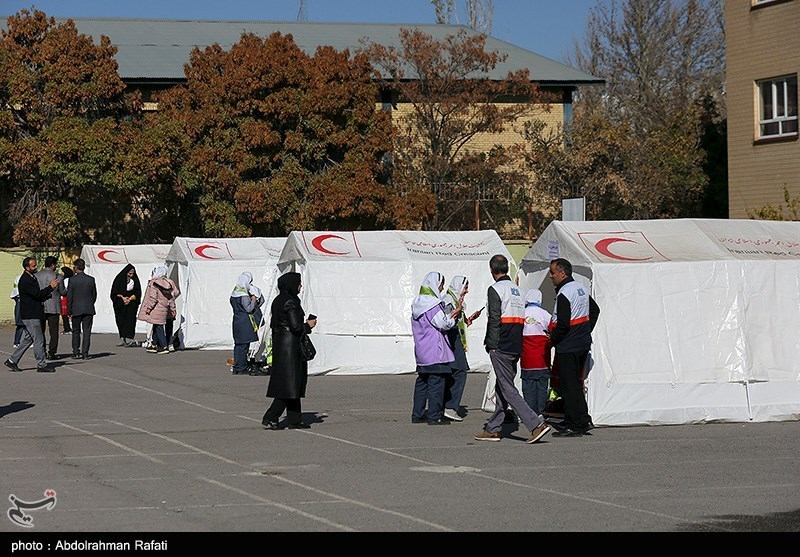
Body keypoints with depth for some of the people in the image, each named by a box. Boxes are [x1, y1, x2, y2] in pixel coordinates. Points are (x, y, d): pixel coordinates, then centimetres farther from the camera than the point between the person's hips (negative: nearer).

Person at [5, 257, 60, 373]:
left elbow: (37, 295, 21)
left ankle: (12, 360, 17)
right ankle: (41, 364, 1)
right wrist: (50, 287, -15)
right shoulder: (25, 281, -17)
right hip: (30, 315, -10)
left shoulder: (31, 278, 15)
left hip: (33, 314, 10)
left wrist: (49, 288, 6)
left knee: (28, 339, 14)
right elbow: (37, 294, -23)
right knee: (38, 340, -5)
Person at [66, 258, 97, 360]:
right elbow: (94, 295, 5)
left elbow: (69, 296, -6)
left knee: (76, 331, 12)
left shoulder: (72, 280, -8)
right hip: (89, 309, 1)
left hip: (76, 309, -1)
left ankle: (76, 352, 11)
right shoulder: (91, 279, -1)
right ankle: (85, 353, -1)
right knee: (87, 331, 3)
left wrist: (69, 310, 1)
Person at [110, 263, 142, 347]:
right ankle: (122, 339, 4)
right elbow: (115, 292, 1)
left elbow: (137, 293, 3)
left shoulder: (135, 280, 4)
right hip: (120, 304, 1)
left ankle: (129, 339, -16)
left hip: (131, 304, -1)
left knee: (130, 320, -10)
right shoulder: (119, 279, 2)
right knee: (121, 320, -1)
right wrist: (122, 298, -11)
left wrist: (130, 299, -10)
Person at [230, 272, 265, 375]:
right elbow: (249, 309, -19)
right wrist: (254, 299, -6)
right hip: (245, 322, -9)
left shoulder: (234, 293, 10)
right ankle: (241, 368, -1)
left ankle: (236, 367, 18)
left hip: (237, 320, 9)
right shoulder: (244, 296, -18)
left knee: (238, 344, 13)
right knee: (244, 344, -4)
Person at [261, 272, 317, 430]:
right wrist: (308, 325, -2)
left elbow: (273, 324, 16)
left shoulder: (278, 301, 11)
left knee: (293, 384, 12)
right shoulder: (290, 303, -17)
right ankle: (270, 418, -9)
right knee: (289, 383, -6)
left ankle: (294, 420, 15)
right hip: (290, 345, -10)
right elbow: (295, 326, -22)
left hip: (279, 345, 10)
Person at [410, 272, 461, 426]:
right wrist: (455, 313, 0)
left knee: (422, 381, 13)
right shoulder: (432, 303, -15)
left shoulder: (418, 302, 14)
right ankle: (434, 416, -3)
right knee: (436, 382, -4)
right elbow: (443, 323, -15)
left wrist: (451, 314, 14)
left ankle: (417, 414, 16)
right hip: (434, 350, -9)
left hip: (421, 350, 9)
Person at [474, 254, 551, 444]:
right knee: (502, 387, 14)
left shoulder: (495, 289, -10)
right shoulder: (516, 289, 15)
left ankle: (536, 424, -17)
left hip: (501, 349, -9)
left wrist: (491, 345, -11)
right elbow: (520, 319, 15)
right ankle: (492, 429, 19)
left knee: (507, 389, -7)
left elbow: (494, 319, -16)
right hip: (516, 348, 9)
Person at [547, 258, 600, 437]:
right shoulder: (581, 288, 11)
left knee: (569, 385, -4)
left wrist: (553, 339, -8)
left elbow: (563, 324, -24)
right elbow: (595, 310, 22)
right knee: (575, 383, 17)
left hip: (568, 347, -10)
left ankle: (576, 425, -2)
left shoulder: (564, 294, -19)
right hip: (583, 343, 10)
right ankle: (577, 420, 21)